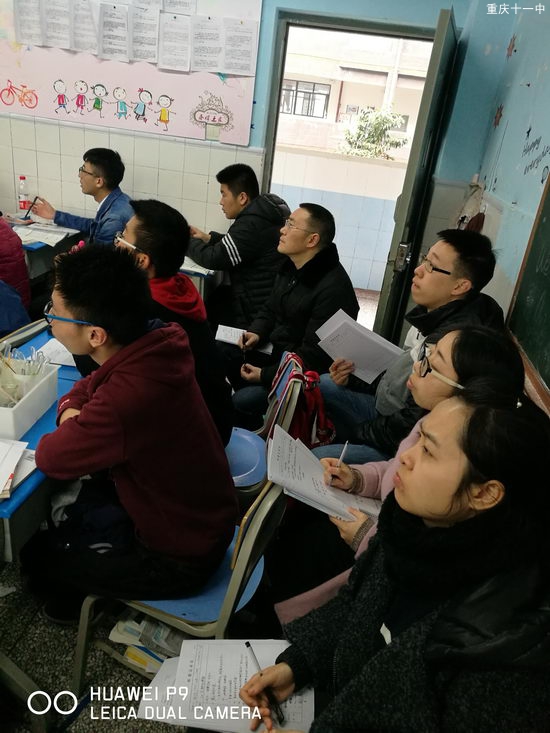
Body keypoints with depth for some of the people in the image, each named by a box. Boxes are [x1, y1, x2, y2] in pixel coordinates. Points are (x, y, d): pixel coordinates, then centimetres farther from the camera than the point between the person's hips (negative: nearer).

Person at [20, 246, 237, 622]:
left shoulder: (126, 400, -41)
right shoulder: (156, 343, -15)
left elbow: (50, 458, -21)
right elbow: (92, 384, 7)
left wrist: (71, 425, -3)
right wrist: (71, 408, -12)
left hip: (179, 557, -7)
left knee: (37, 554, 11)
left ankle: (71, 604, 46)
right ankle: (74, 591, 49)